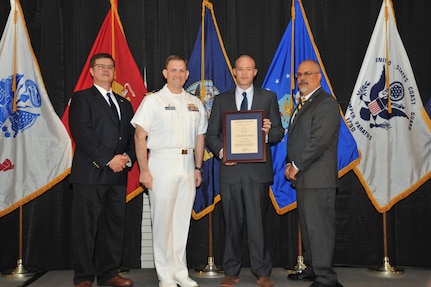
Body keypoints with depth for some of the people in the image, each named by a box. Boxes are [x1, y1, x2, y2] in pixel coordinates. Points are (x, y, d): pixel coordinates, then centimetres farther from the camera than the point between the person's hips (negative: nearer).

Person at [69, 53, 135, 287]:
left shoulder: (124, 104, 21)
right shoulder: (81, 98, 3)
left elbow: (132, 136, 17)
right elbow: (82, 134, -9)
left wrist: (128, 157, -3)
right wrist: (109, 159, -14)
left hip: (118, 174, 6)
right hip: (90, 173, -5)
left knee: (114, 224, 8)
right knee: (86, 226, -1)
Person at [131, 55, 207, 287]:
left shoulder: (195, 103, 13)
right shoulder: (153, 100, -1)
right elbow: (140, 136, -6)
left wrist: (198, 168, 12)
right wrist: (144, 170, -11)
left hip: (187, 164, 4)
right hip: (162, 163, -4)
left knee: (182, 220, 10)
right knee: (163, 220, -1)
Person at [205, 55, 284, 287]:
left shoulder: (268, 97, 9)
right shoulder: (221, 100, 11)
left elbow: (279, 132, 7)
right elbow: (211, 135, 8)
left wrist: (269, 132, -16)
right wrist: (221, 151, -11)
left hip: (258, 170, -1)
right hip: (231, 170, 1)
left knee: (257, 222, 0)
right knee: (232, 223, 8)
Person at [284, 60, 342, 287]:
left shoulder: (326, 103, -10)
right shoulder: (303, 104, 20)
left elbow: (319, 141, -19)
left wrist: (296, 166, -14)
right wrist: (290, 164, 6)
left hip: (318, 178, -9)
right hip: (303, 177, 10)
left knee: (319, 226, -6)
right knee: (307, 225, 15)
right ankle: (312, 268, 27)